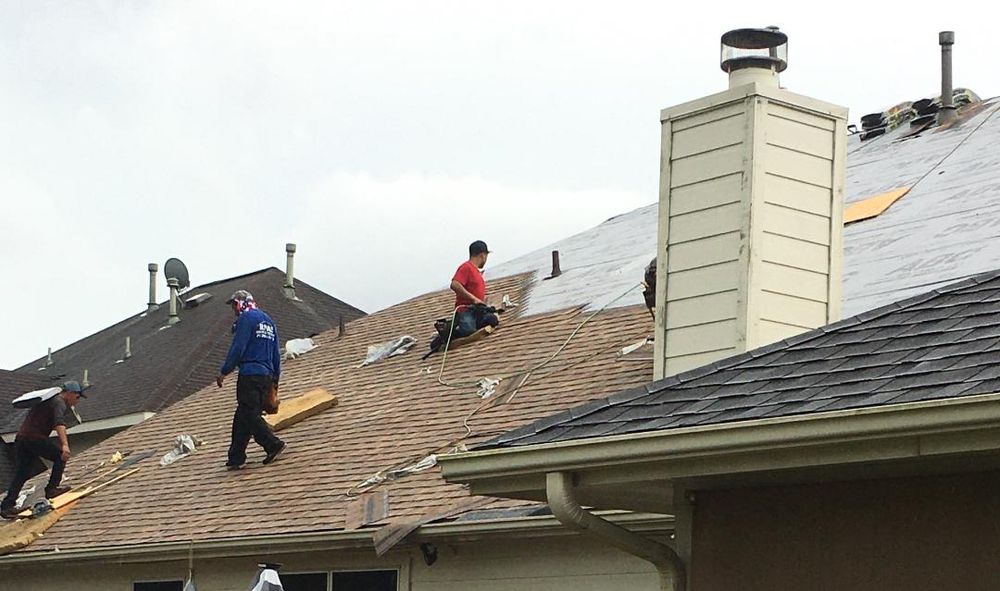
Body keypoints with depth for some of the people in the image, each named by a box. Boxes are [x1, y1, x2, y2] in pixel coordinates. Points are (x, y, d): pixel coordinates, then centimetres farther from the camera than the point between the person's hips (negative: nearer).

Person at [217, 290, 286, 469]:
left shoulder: (245, 318, -5)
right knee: (242, 418, 9)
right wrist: (275, 379, 24)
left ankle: (273, 445, -17)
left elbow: (237, 347, -13)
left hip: (250, 375, -8)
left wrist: (224, 372, -9)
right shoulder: (268, 321, 21)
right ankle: (236, 458, 7)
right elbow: (276, 354, 21)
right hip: (267, 376, 8)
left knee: (249, 414, -8)